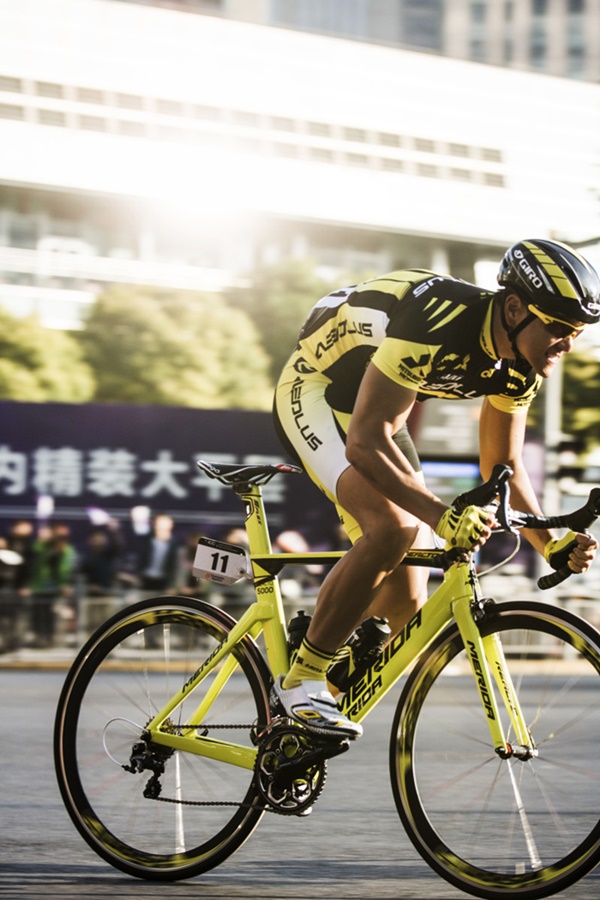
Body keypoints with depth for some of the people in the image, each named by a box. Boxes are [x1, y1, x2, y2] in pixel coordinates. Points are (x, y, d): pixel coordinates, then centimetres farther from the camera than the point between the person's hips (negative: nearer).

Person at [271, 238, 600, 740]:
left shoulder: (521, 365, -11)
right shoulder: (439, 326, -36)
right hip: (316, 391, -8)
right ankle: (301, 683, -21)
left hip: (377, 413, 8)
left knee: (405, 607, -1)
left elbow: (503, 466, 2)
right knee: (393, 528, -32)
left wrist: (551, 543, -12)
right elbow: (365, 443, -37)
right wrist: (442, 517, -46)